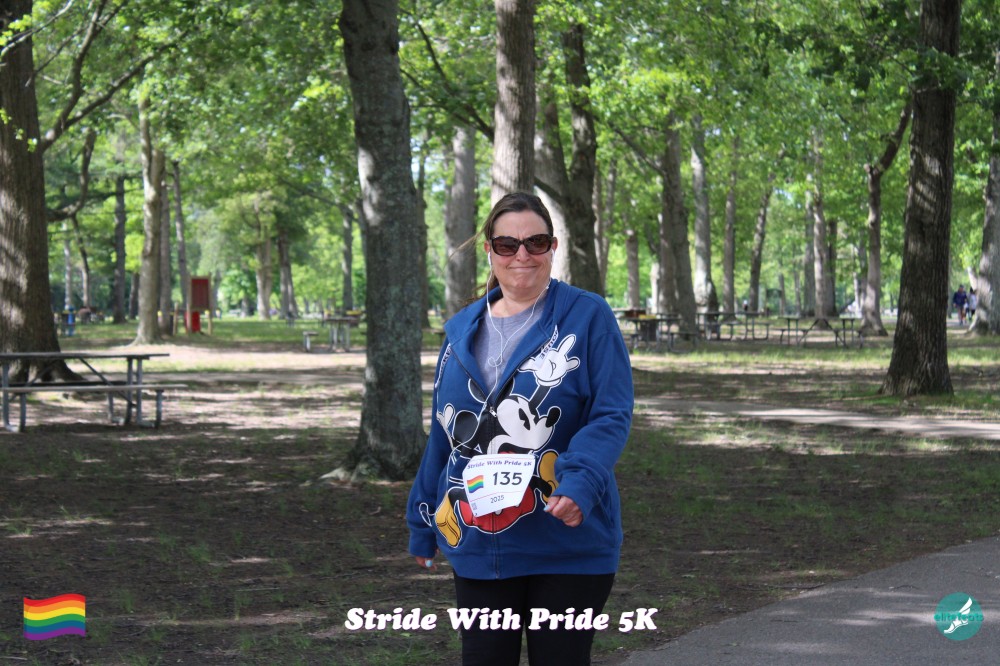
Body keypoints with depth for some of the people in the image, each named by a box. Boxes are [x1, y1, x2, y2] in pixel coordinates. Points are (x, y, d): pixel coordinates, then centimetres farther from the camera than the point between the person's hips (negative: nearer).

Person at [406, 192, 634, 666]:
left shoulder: (588, 317, -6)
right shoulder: (463, 331, 9)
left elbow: (611, 415, -12)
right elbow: (444, 434, 15)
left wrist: (579, 483, -28)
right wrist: (423, 521, 16)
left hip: (569, 549, -4)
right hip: (479, 549, 4)